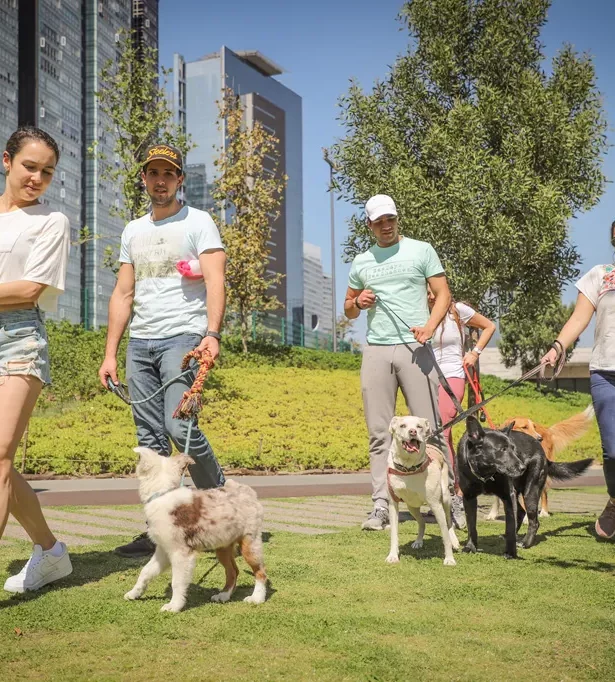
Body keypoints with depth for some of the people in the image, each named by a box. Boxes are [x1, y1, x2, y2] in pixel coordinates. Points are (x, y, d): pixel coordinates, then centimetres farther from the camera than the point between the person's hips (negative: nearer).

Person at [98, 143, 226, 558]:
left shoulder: (198, 223, 2)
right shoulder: (133, 231, 19)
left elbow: (215, 281, -11)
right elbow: (123, 294, 19)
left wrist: (212, 334, -27)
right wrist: (110, 353, 12)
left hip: (182, 337, -6)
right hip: (139, 343, 6)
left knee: (179, 427, -19)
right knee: (151, 441, 4)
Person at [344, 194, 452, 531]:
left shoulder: (421, 250, 7)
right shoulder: (361, 262, 17)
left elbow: (443, 294, 3)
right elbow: (348, 310, 25)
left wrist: (429, 326, -15)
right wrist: (357, 303, 1)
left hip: (414, 348, -3)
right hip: (376, 351, 3)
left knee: (429, 427, -6)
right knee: (379, 432, 1)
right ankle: (381, 504, 3)